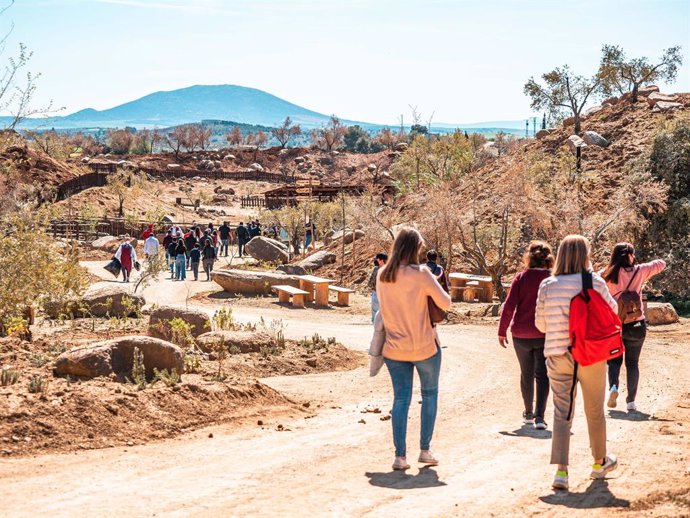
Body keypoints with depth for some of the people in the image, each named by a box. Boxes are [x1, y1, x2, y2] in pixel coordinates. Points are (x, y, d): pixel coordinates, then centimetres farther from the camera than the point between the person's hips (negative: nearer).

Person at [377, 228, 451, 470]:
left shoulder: (382, 275, 0)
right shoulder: (421, 274, -15)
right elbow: (445, 303, -10)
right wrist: (432, 285, 6)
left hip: (395, 348, 4)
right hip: (425, 347, -4)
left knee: (401, 399, 8)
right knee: (429, 394, 15)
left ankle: (400, 455, 1)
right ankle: (425, 450, 15)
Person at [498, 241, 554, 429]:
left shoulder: (521, 278, -5)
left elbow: (509, 306, -7)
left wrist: (502, 331, 0)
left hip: (521, 335, 1)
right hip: (545, 335, -1)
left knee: (526, 374, 16)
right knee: (542, 375, 3)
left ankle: (528, 413, 27)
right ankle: (539, 416, -9)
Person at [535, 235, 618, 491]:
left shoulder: (547, 286, -2)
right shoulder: (595, 283, -8)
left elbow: (541, 324, 3)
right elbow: (612, 310, 9)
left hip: (558, 356, 1)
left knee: (562, 412, 3)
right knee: (595, 412, 15)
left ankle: (561, 470, -10)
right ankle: (599, 462, 33)